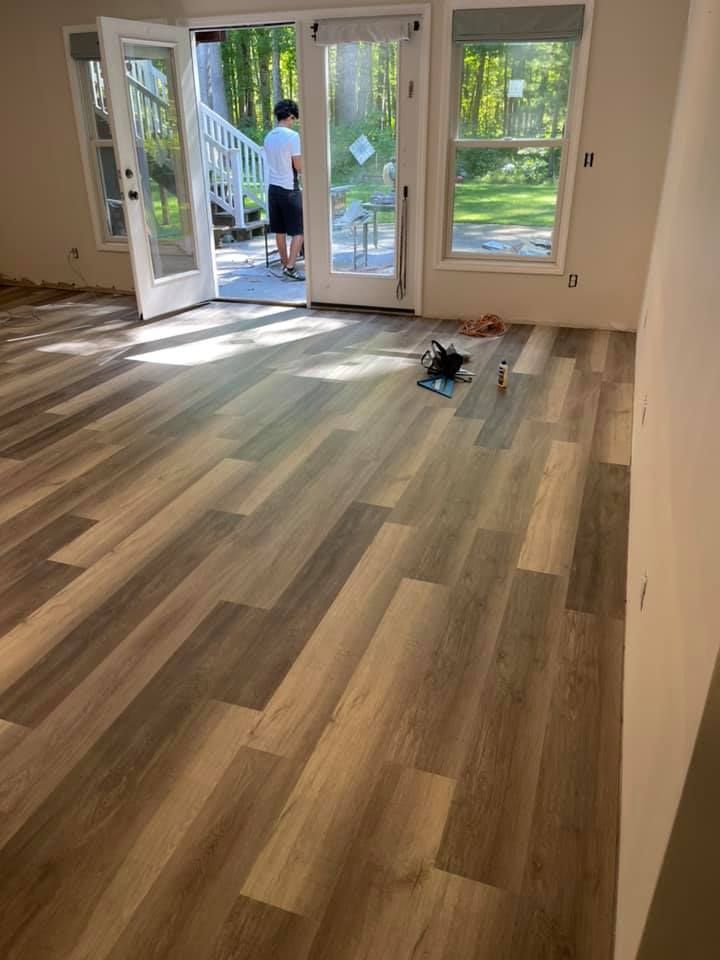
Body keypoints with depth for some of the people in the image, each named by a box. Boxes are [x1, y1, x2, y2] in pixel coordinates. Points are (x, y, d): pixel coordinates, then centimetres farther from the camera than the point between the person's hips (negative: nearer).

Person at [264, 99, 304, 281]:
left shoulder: (269, 137, 10)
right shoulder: (292, 136, -13)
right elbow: (299, 166, -13)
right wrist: (306, 161, 8)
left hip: (273, 187, 7)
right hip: (289, 189, -7)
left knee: (280, 230, 12)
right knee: (299, 231, -2)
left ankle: (285, 265, 19)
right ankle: (290, 267, -9)